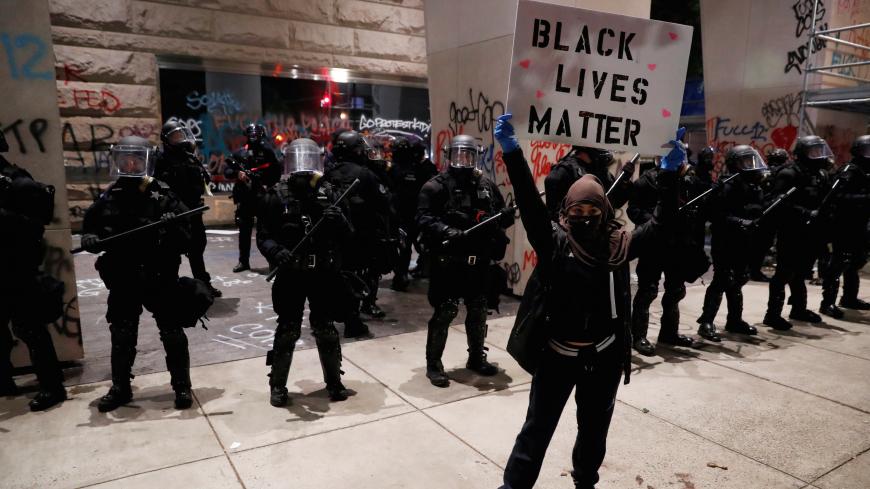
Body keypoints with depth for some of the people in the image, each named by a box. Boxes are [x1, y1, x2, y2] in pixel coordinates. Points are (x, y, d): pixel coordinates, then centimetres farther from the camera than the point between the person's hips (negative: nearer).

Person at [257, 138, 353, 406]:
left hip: (324, 273, 2)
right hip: (291, 274, -2)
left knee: (326, 329, 13)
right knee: (288, 330, 7)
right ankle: (278, 385, 25)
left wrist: (338, 221, -19)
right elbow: (263, 236, -7)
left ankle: (334, 381, 30)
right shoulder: (276, 196, -4)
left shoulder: (328, 193, 2)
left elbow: (346, 236, 2)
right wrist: (276, 252, -27)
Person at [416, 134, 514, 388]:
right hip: (448, 260, -5)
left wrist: (501, 219, -8)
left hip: (479, 260, 6)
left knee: (478, 311, 17)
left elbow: (503, 213, 15)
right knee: (444, 312, -2)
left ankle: (476, 357, 36)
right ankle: (433, 364, 13)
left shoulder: (486, 185, 9)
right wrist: (452, 234, -26)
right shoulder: (436, 186, -6)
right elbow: (425, 220, -14)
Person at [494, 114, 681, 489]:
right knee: (537, 427, 9)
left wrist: (669, 173, -13)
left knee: (594, 428, 22)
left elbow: (660, 222, -2)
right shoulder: (554, 243, -11)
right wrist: (512, 152, -33)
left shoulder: (619, 246, -3)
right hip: (557, 355, -3)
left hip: (603, 357, 3)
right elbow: (530, 204, -22)